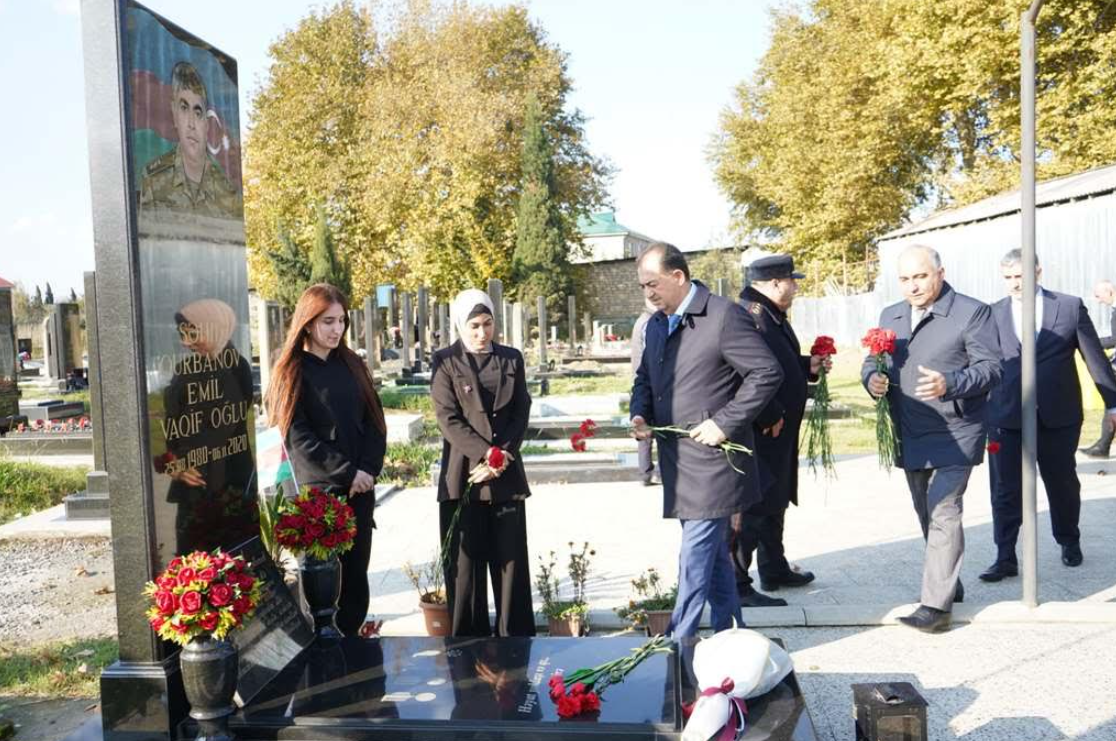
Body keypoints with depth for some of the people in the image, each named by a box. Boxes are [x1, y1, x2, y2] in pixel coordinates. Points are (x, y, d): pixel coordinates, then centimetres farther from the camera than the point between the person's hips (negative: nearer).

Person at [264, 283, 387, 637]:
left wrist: (368, 470, -7)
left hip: (360, 489, 4)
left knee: (355, 573, 7)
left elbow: (374, 422, 8)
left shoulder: (352, 365, 11)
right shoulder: (291, 372, -2)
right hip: (317, 490, -4)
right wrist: (347, 473, -14)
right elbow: (298, 437, -9)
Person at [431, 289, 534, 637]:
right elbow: (448, 418, -6)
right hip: (463, 476, -2)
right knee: (465, 560, 3)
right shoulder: (446, 361, 1)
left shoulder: (511, 359, 10)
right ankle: (468, 635, 14)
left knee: (511, 557, 6)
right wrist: (484, 454, -16)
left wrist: (501, 456, -8)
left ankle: (516, 634, 17)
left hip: (507, 476, 2)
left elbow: (521, 413, 6)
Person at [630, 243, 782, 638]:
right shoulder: (656, 324, 13)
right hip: (678, 460, 8)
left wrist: (724, 423, -18)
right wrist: (640, 415, 4)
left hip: (712, 459, -8)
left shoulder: (724, 316, -13)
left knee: (695, 557, -4)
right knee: (714, 554, 17)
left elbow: (768, 373, -15)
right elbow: (645, 379, 24)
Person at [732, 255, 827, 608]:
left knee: (774, 502, 22)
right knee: (751, 509, -4)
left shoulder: (772, 317, 13)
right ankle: (736, 586, 6)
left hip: (777, 433, 11)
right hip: (757, 434, -11)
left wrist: (808, 366, 9)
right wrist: (771, 417, -24)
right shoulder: (750, 317, -22)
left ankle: (775, 571, 38)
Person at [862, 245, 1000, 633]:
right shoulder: (890, 316, 11)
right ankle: (949, 583, 33)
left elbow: (989, 368, -13)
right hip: (909, 437, 6)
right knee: (928, 515, 16)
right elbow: (871, 362, 14)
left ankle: (936, 604, -11)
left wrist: (949, 383, -31)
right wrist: (872, 379, -10)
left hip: (954, 434, -6)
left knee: (943, 512, -13)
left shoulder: (972, 312, -7)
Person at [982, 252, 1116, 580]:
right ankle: (1005, 558, 6)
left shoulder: (1070, 306, 1)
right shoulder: (993, 313, 3)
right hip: (1007, 417, 0)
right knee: (1005, 490, -1)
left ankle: (1069, 542, 38)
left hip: (1059, 416, 0)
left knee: (1063, 483, 15)